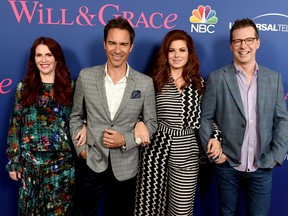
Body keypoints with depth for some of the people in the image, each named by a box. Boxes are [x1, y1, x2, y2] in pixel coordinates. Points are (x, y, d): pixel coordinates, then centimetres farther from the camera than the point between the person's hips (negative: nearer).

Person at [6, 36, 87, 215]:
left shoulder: (70, 86, 2)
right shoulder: (24, 87, 3)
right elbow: (15, 126, 4)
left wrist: (85, 126, -12)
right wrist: (13, 161, 3)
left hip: (62, 162, -1)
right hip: (30, 162, 1)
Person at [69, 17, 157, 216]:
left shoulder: (145, 83, -7)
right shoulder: (86, 76, -4)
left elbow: (151, 123, 0)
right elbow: (75, 116, 7)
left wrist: (125, 140, -14)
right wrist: (80, 148, -3)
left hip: (126, 165, 0)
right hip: (93, 162, 0)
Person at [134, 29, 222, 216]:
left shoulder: (199, 82, 7)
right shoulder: (154, 81, 1)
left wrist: (215, 137, -2)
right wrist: (139, 122, -13)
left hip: (186, 153, 1)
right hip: (157, 149, -1)